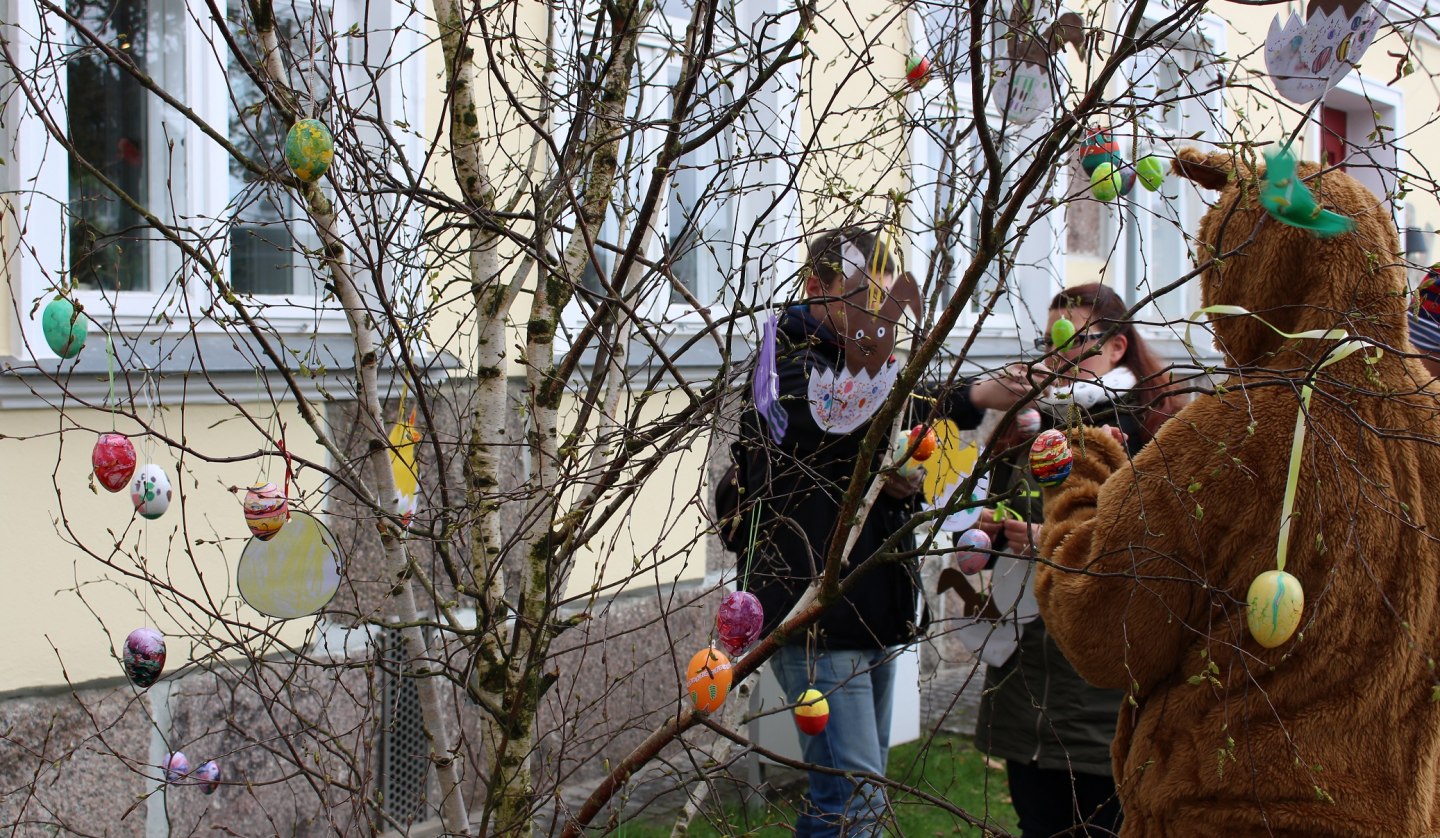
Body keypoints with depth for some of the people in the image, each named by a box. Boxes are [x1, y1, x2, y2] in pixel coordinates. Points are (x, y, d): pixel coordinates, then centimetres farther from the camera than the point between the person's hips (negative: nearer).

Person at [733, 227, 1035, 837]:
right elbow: (843, 418, -28)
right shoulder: (785, 358, -8)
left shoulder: (856, 362, 19)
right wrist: (973, 400, -38)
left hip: (871, 612, 9)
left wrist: (902, 487, 1)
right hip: (816, 615, -9)